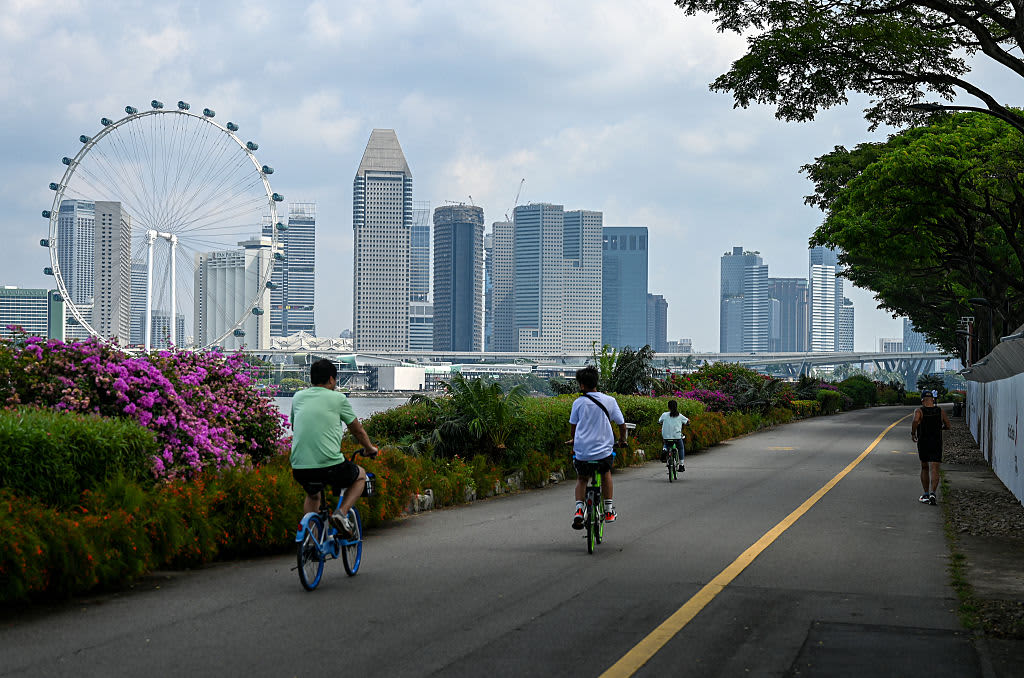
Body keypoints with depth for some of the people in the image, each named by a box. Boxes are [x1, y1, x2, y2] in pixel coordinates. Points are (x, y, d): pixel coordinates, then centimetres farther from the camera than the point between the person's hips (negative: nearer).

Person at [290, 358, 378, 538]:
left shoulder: (298, 397, 14)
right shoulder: (338, 398, 4)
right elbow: (358, 431, 16)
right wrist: (370, 449, 36)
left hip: (299, 468, 4)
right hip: (330, 466, -4)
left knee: (313, 495, 36)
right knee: (360, 475, 26)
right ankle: (341, 513, 4)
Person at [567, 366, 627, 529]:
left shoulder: (578, 402, -3)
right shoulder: (609, 401, -1)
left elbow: (573, 425, 7)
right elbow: (621, 423, 5)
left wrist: (572, 441, 28)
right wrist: (622, 439, 25)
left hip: (582, 452, -1)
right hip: (604, 450, 1)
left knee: (581, 479, 23)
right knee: (606, 473, 30)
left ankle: (579, 510, 1)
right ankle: (609, 510, 24)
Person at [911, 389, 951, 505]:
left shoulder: (919, 411, -6)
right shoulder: (941, 411, 1)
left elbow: (915, 421, -26)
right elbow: (948, 426, 5)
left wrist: (913, 433, -12)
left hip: (922, 443, 0)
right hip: (937, 443, 0)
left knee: (924, 468, 17)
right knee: (934, 470, -6)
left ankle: (926, 495, 22)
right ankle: (932, 493, -26)